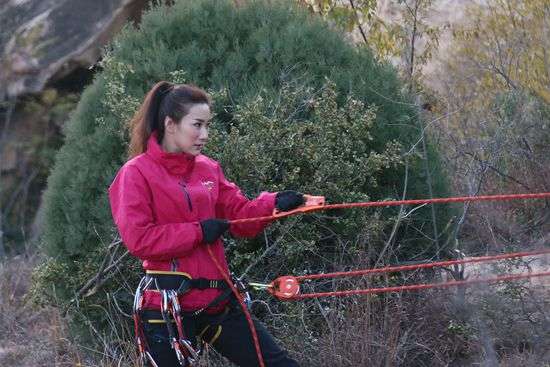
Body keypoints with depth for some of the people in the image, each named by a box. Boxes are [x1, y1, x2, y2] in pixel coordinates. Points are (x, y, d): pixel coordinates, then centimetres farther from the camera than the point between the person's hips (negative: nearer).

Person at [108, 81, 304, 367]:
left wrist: (273, 203, -8)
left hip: (216, 301, 6)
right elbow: (137, 238, -14)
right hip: (168, 308, -6)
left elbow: (240, 215, 11)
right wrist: (197, 232, -16)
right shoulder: (136, 174, -5)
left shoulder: (208, 169, 12)